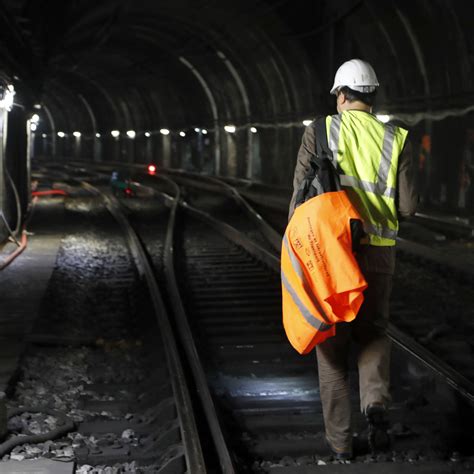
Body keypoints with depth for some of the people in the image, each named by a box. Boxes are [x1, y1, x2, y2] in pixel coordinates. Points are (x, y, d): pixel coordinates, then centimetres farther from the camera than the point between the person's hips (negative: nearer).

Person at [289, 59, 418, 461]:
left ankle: (341, 441, 10)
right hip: (378, 252, 1)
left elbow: (302, 196, -8)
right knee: (373, 332, 20)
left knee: (333, 344, 10)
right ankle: (376, 400, -9)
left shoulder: (320, 132, -4)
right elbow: (408, 205, -2)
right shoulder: (396, 139, 2)